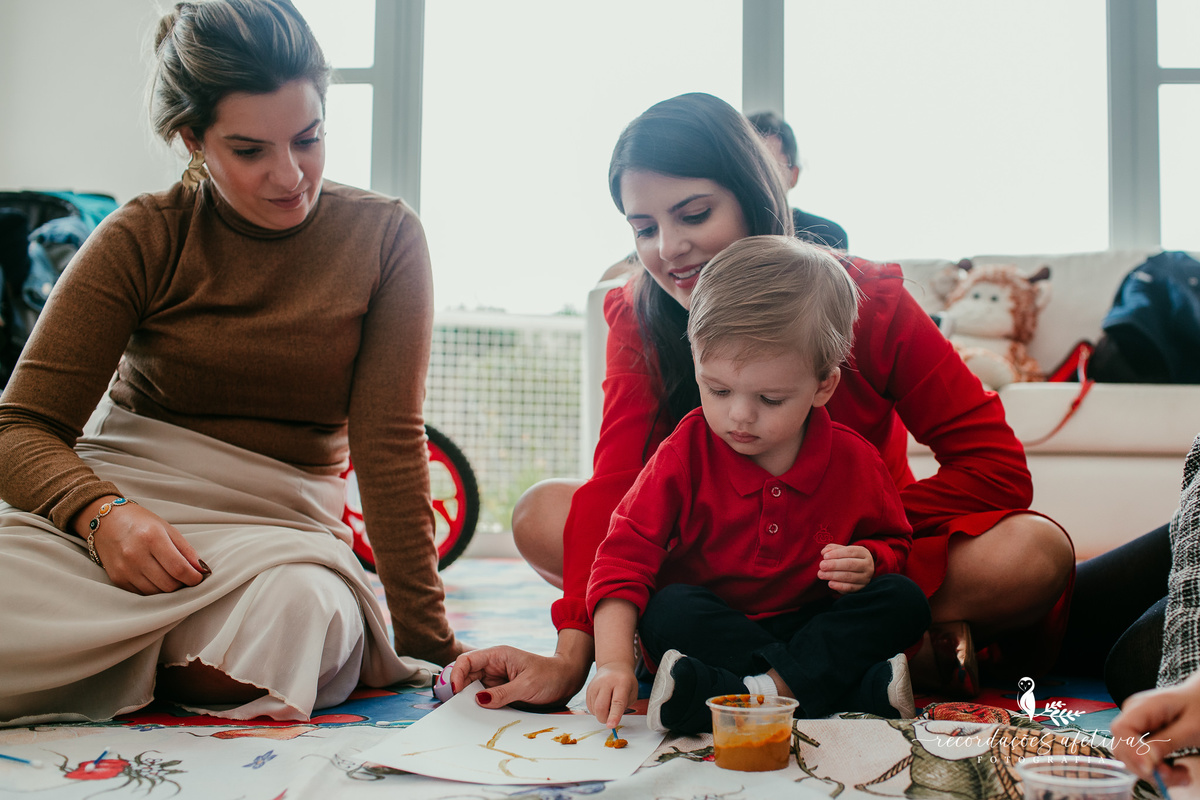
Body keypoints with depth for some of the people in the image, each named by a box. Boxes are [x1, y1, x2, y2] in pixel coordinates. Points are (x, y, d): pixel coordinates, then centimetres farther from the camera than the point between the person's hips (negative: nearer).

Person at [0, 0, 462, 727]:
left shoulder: (384, 237, 0)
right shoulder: (144, 238, 0)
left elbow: (389, 441, -4)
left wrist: (430, 644, -9)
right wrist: (101, 512, -25)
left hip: (277, 520, 2)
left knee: (299, 607, -35)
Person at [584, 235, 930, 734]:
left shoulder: (854, 462, -6)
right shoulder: (685, 454, -12)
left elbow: (891, 542, 12)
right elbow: (625, 557, -16)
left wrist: (869, 562, -14)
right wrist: (614, 662, -30)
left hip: (817, 623, 2)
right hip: (713, 626, -1)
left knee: (904, 600, -19)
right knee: (670, 612, -31)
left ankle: (763, 692, -33)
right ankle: (866, 687, -34)